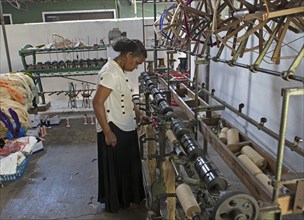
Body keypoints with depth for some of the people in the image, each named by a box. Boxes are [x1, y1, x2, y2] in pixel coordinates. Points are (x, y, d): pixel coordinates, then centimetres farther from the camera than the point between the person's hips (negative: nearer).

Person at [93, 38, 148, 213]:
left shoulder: (120, 71, 8)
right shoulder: (110, 73, -22)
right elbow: (97, 103, -24)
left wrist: (139, 114, 9)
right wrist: (107, 132, -23)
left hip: (126, 128, 10)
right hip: (114, 130, -9)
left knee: (129, 164, 22)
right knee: (115, 168, 9)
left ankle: (129, 197, 43)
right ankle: (115, 204, 31)